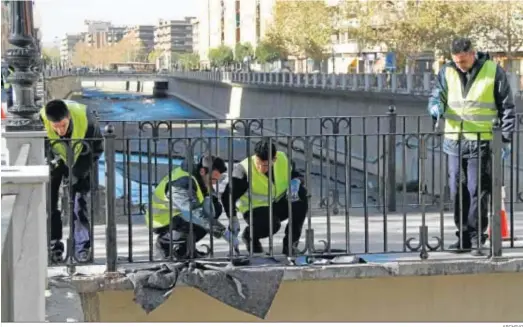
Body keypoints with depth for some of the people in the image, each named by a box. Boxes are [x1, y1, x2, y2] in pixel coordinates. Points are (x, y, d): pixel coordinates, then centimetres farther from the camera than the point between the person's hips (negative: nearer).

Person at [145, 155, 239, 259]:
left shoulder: (201, 177, -6)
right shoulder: (182, 183, -33)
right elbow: (196, 213, -41)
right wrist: (224, 232, -41)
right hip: (163, 222, -9)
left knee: (215, 208, -4)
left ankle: (187, 244, 5)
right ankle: (165, 242, -6)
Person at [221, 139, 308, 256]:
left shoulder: (282, 159, -12)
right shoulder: (244, 171, -25)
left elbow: (295, 175, 5)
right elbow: (228, 196, -19)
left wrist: (294, 184, -19)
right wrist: (233, 221, -23)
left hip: (279, 204, 5)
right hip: (255, 210, -5)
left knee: (301, 194, -22)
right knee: (271, 225, -37)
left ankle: (291, 242, -8)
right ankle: (249, 235, 2)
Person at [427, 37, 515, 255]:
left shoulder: (494, 72, -2)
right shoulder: (447, 72, 7)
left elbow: (506, 107, 2)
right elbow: (437, 95, 10)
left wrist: (506, 138, -1)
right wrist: (436, 106, -15)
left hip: (481, 142, -4)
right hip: (454, 141, 4)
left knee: (477, 191, -4)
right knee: (457, 191, 7)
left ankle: (477, 238, 4)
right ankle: (463, 236, 17)